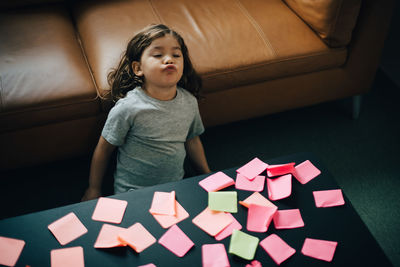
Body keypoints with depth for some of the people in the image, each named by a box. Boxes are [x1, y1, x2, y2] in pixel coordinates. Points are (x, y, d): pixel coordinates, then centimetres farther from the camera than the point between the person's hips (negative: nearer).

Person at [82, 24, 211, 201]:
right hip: (132, 192, -4)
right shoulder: (128, 108, -20)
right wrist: (94, 190, 0)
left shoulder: (189, 102, -5)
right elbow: (104, 148, -8)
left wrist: (208, 177, 18)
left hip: (175, 188, 4)